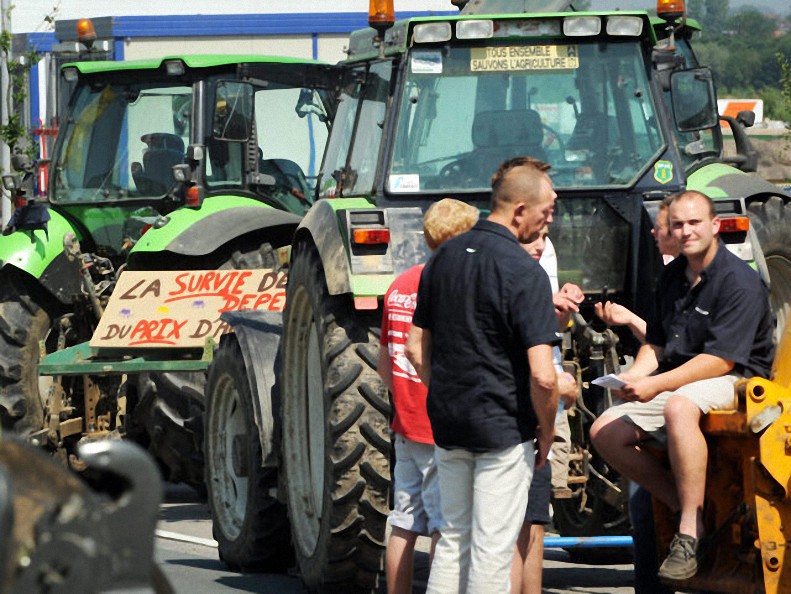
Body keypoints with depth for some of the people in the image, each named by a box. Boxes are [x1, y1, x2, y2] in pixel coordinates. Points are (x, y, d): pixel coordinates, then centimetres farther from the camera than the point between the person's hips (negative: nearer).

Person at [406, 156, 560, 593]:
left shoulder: (444, 257, 6)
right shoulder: (524, 272, -16)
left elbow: (416, 349, 12)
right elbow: (542, 375, -21)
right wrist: (547, 429, -5)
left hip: (446, 423, 7)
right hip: (504, 427, -7)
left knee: (453, 539, 16)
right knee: (493, 546, 0)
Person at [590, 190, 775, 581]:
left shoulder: (739, 282, -15)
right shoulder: (672, 277, 11)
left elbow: (722, 360, -21)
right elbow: (656, 343, 18)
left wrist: (656, 385, -26)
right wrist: (635, 375, -5)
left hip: (735, 381, -9)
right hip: (679, 383, 9)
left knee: (679, 407, -41)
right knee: (605, 432, -7)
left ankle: (691, 533, -38)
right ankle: (684, 509, -4)